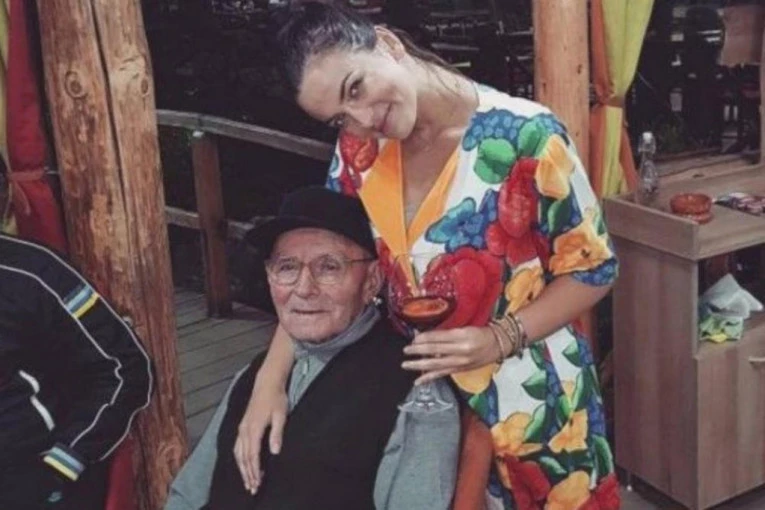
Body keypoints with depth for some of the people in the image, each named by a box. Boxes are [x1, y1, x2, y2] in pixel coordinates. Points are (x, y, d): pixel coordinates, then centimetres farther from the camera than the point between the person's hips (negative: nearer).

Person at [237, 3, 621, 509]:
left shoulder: (525, 136, -21)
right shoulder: (361, 147, -6)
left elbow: (593, 268, -11)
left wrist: (500, 339, -22)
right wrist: (271, 380, -9)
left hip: (527, 399, -4)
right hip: (418, 394, 4)